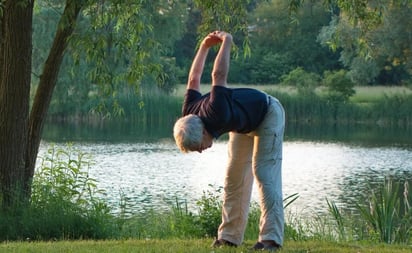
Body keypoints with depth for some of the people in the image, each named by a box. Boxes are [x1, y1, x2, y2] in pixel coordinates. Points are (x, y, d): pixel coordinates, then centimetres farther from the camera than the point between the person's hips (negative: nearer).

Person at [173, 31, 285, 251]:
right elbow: (194, 80, -4)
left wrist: (226, 42, -26)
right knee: (235, 177, 2)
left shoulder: (216, 115, -43)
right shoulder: (189, 115, -19)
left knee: (264, 173, -18)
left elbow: (219, 76, -39)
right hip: (244, 123, 8)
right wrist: (204, 46, 2)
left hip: (268, 114, -8)